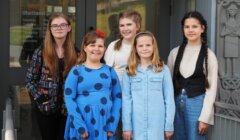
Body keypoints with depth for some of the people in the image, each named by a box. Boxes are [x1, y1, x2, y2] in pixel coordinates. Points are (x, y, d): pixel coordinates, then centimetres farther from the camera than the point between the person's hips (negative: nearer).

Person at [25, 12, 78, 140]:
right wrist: (39, 98, -10)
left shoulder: (75, 53, 4)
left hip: (68, 108, 1)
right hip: (46, 108, -1)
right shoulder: (40, 52, -2)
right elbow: (29, 79, 1)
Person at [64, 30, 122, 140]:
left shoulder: (109, 71, 8)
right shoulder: (77, 71, 0)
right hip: (82, 123, -2)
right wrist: (80, 126, -15)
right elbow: (69, 98, -6)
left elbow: (118, 97, 6)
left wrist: (112, 126, -3)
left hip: (105, 125, 2)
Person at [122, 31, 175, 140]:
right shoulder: (129, 72, 3)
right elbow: (126, 99, 2)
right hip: (137, 124, 1)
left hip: (157, 123, -1)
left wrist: (169, 125, -1)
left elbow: (169, 99, 1)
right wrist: (126, 126, -1)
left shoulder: (163, 70, 1)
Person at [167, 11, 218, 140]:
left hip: (197, 103, -3)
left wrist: (205, 117, -9)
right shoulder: (175, 52, 5)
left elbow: (211, 88, -5)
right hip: (177, 102, 3)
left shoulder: (209, 55, -5)